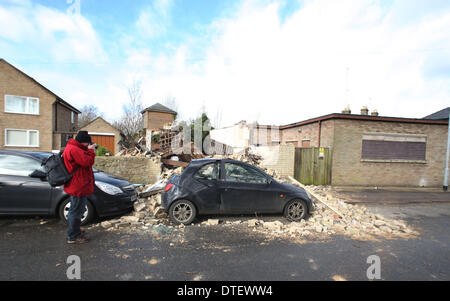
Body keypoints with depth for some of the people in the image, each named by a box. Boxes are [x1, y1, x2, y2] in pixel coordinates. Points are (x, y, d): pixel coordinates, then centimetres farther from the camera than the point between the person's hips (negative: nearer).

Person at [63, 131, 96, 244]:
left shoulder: (72, 147, 13)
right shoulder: (74, 149, -21)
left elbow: (84, 160, 18)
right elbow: (87, 162, -26)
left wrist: (89, 150, 4)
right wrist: (91, 151, -12)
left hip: (77, 186, 11)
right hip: (78, 187, -11)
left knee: (75, 210, 22)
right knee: (76, 211, 0)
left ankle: (75, 231, 38)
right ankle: (73, 237, 12)